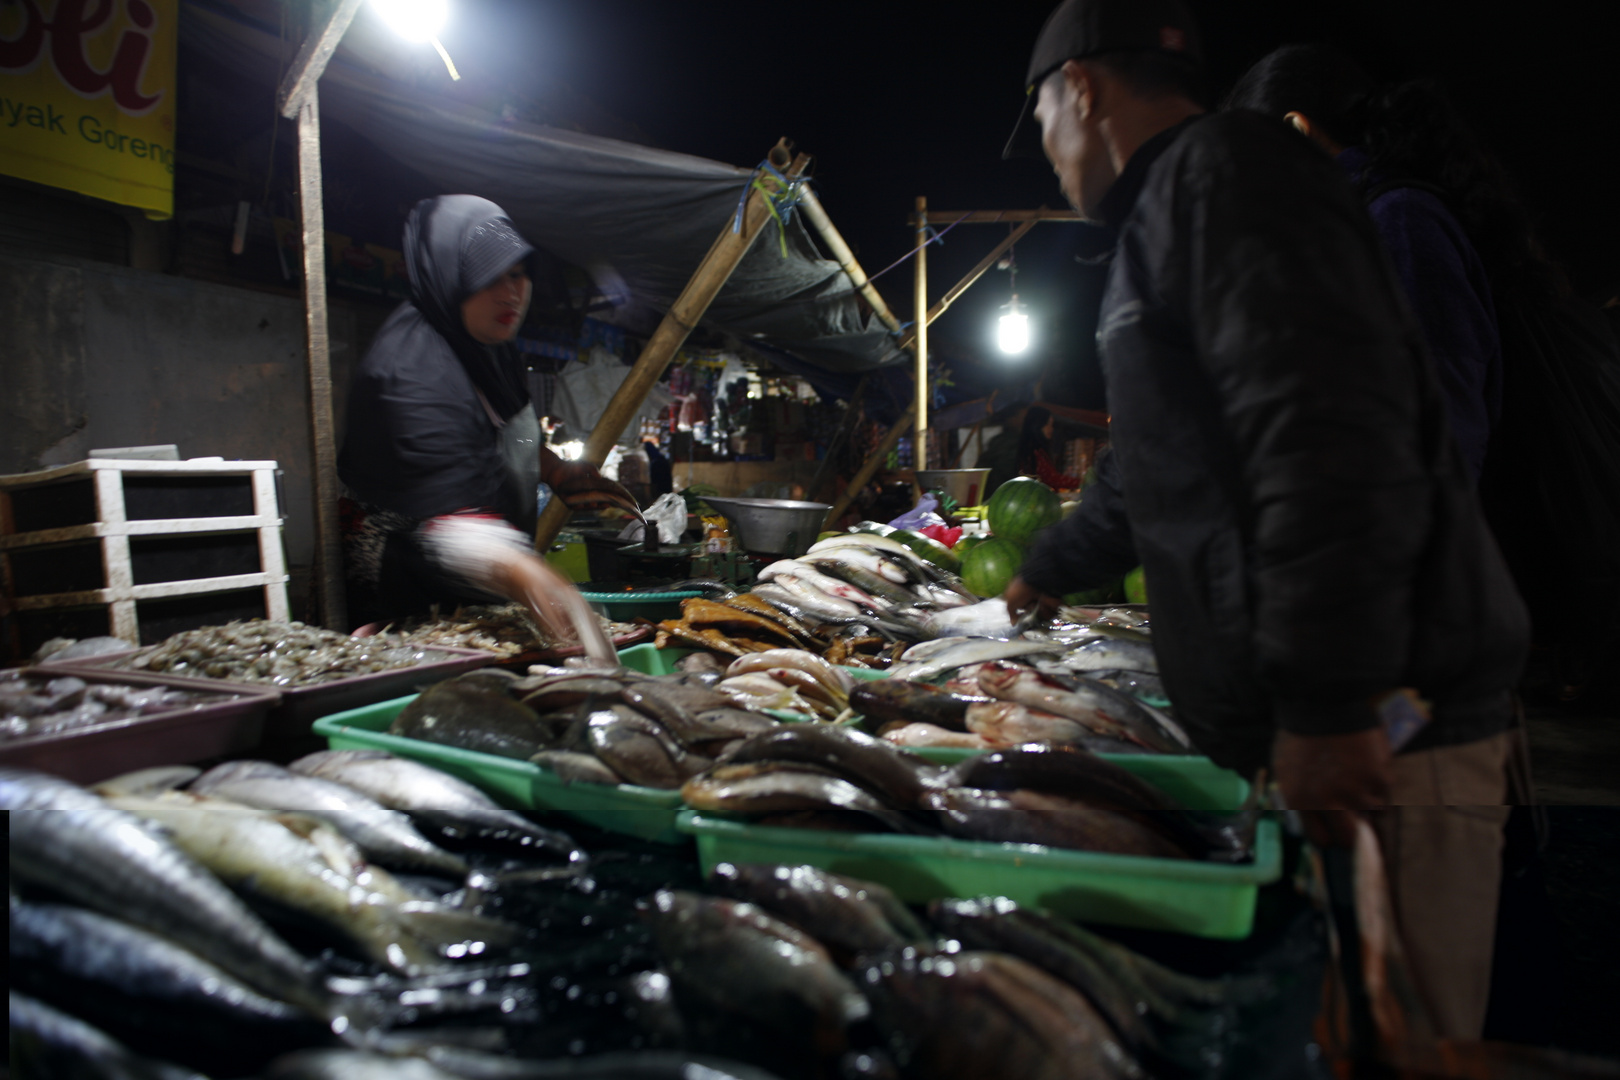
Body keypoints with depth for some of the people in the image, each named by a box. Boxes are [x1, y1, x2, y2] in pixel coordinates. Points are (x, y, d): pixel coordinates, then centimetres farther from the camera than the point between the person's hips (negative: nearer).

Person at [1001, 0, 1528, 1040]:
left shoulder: (1228, 173, -10)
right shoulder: (1167, 218, 23)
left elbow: (1332, 444, -24)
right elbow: (1151, 474, 31)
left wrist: (1327, 709, -24)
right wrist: (1043, 576, 39)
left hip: (1372, 732, -10)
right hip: (1277, 722, 10)